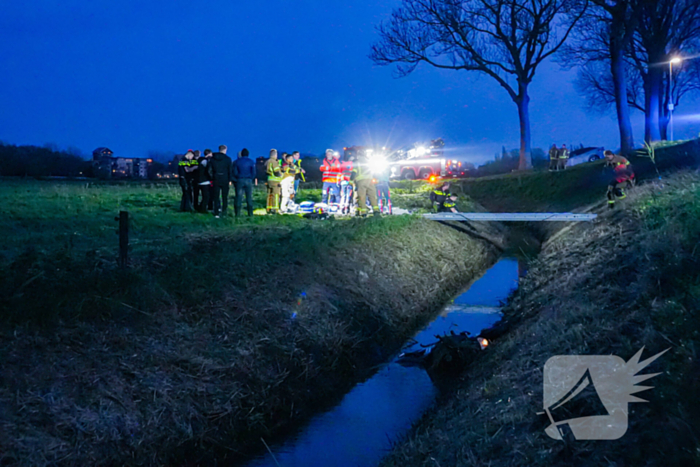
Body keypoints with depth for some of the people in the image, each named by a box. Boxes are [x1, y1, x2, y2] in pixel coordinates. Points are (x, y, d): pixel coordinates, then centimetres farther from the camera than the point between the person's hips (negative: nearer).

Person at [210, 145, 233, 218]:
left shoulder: (212, 158, 2)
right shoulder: (227, 159, -5)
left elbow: (211, 170, 2)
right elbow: (229, 170, -4)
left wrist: (212, 178, 7)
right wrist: (229, 180, 2)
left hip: (216, 180, 2)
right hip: (225, 180, -2)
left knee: (216, 197, 6)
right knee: (225, 197, 8)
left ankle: (216, 213, 3)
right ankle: (224, 212, 7)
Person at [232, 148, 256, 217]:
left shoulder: (237, 161, 2)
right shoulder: (251, 161, 0)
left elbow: (234, 172, 0)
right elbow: (253, 172, -3)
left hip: (239, 180, 0)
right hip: (248, 180, 0)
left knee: (238, 197, 2)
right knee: (249, 197, 5)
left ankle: (237, 213, -1)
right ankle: (250, 213, 5)